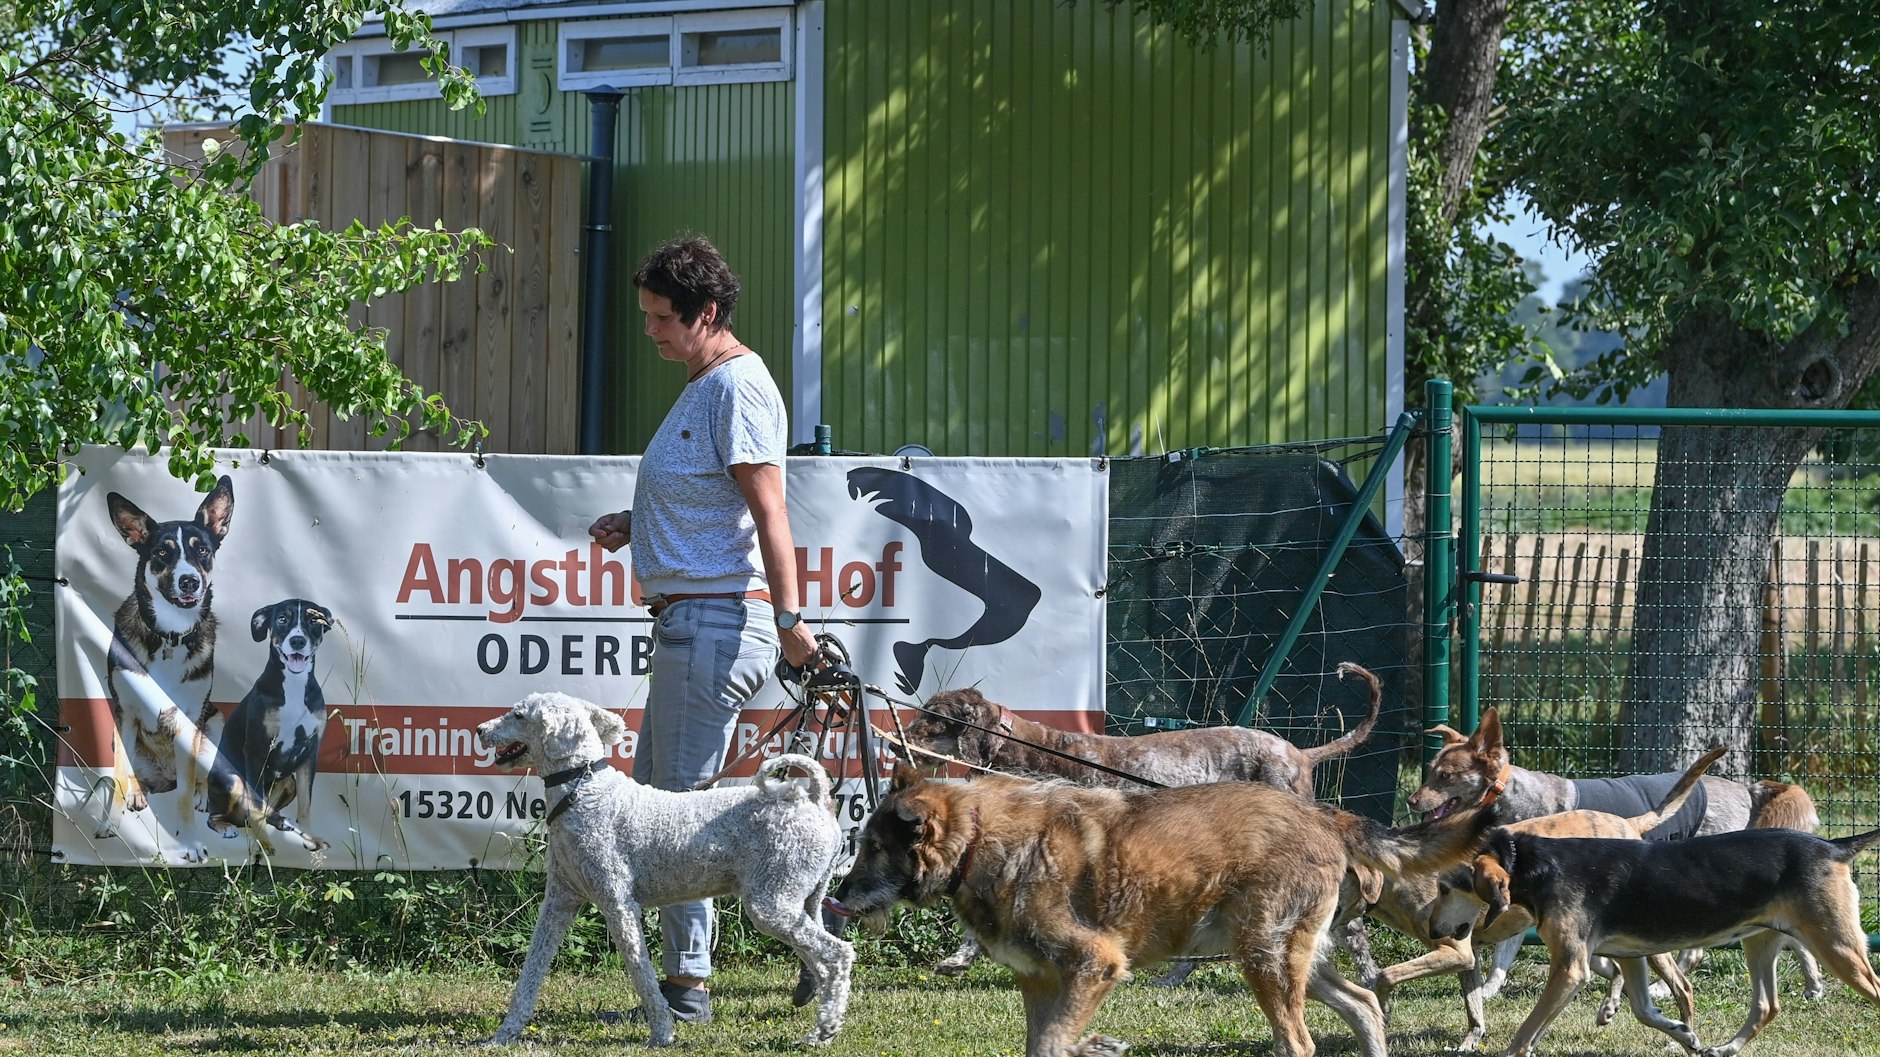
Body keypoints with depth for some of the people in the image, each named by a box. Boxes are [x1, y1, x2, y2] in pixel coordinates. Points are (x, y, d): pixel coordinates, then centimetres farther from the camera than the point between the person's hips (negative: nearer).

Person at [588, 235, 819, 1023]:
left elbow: (767, 507, -20)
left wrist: (787, 616, -25)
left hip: (716, 622, -11)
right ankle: (676, 976, 15)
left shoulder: (738, 387, -13)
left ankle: (688, 983, -5)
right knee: (653, 802, 13)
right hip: (687, 621, 11)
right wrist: (635, 524, 13)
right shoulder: (702, 386, 19)